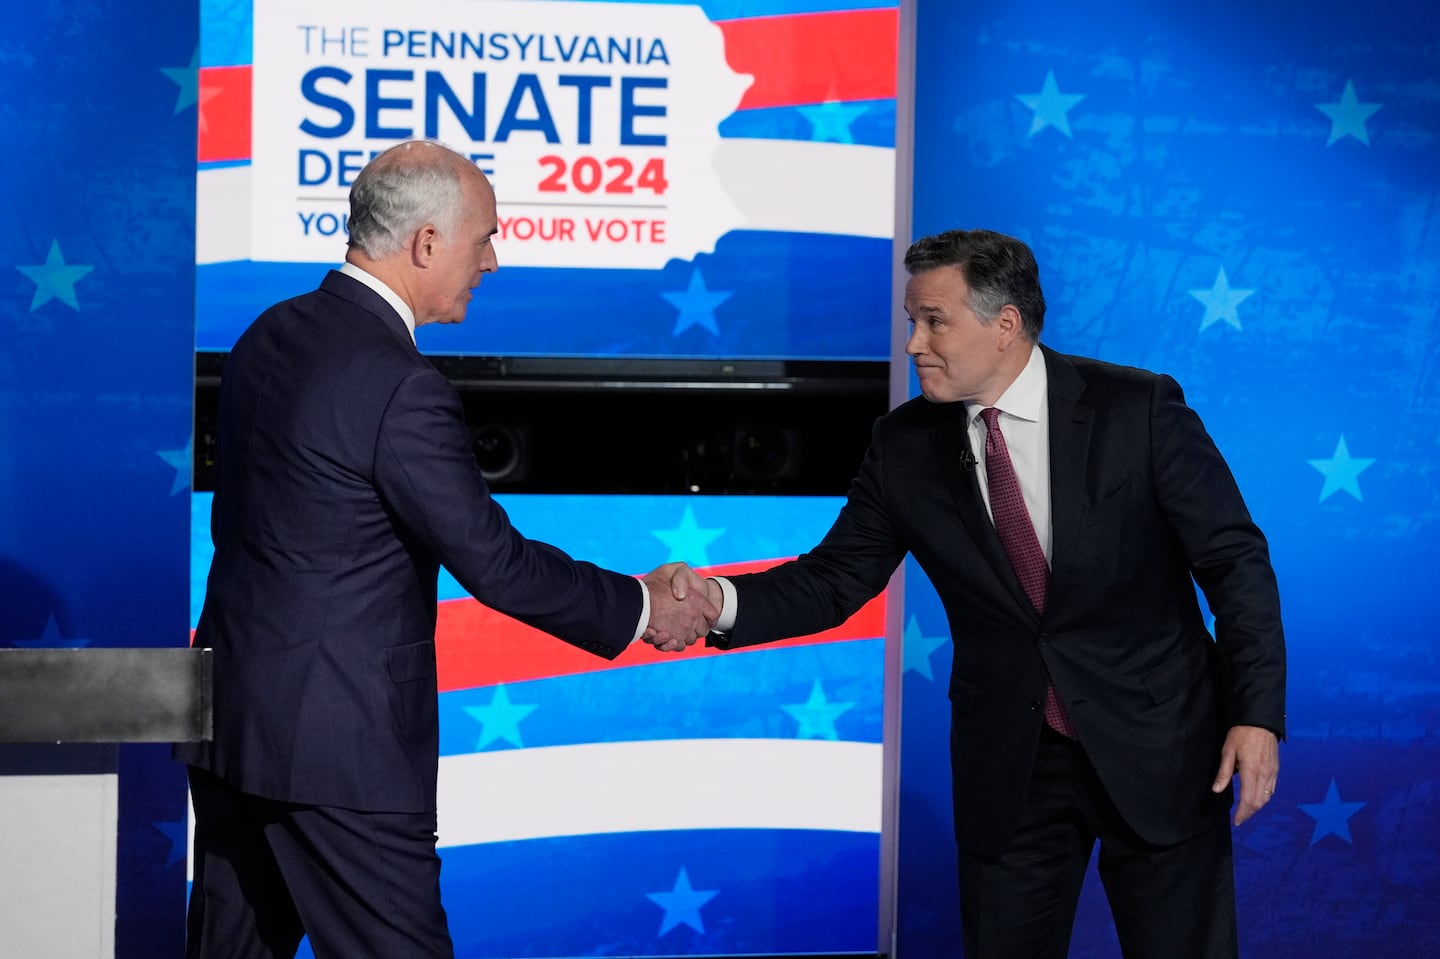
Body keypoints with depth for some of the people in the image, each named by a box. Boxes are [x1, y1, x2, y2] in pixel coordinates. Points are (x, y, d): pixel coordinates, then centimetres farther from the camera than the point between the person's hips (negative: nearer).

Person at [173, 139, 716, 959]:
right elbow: (495, 563, -17)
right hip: (339, 740, -9)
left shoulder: (272, 335, 7)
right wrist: (640, 608, -5)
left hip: (233, 714, 9)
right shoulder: (400, 387, -20)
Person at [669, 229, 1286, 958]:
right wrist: (721, 600, -20)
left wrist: (1256, 714, -13)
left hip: (1156, 743, -2)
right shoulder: (906, 445, -2)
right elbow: (835, 579, -2)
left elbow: (1234, 562, -8)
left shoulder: (1139, 410, -11)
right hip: (1008, 766, 3)